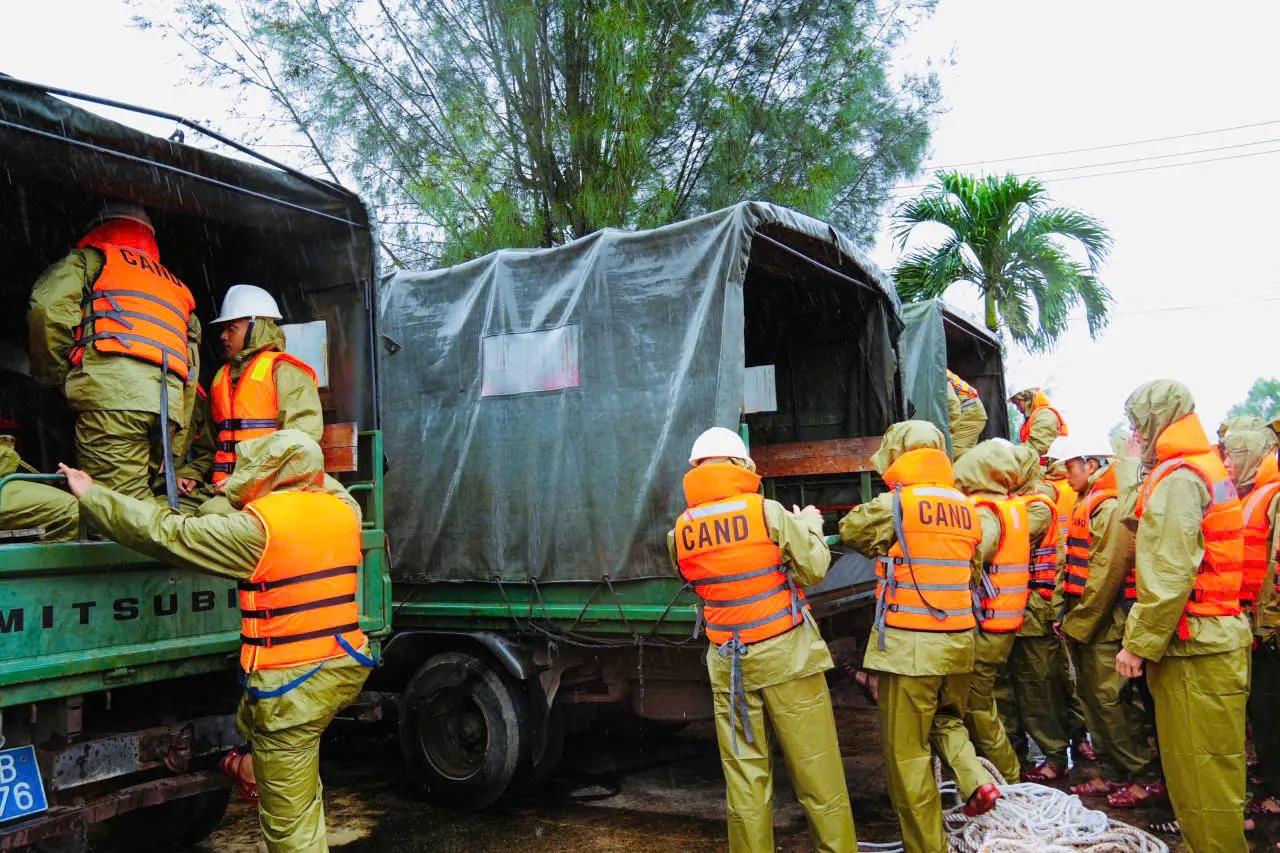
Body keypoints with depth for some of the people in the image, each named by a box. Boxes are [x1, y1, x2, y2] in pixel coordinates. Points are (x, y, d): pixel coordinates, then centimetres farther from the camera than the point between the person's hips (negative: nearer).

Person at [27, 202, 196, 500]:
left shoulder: (91, 258, 21)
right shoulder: (176, 285, 36)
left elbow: (48, 307, -2)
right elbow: (191, 367, 27)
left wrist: (52, 376, 10)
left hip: (111, 389, -6)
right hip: (169, 401, 6)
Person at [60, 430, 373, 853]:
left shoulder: (258, 526, -14)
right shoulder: (343, 508, 4)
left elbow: (166, 534, -9)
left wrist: (91, 495, 3)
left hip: (291, 687, -7)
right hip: (346, 668, 7)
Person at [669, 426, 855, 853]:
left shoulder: (681, 532, -1)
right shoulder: (767, 512, -10)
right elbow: (813, 569, -6)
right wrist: (809, 524, 13)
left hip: (728, 663, 3)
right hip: (786, 655, -3)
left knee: (745, 777, 10)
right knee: (816, 770, 7)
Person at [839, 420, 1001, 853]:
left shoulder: (897, 503, -9)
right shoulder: (966, 508, 10)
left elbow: (851, 528, 4)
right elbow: (969, 571, 15)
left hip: (909, 646, -6)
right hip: (959, 640, 7)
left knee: (907, 754, 3)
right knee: (947, 719, 28)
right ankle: (976, 780, 7)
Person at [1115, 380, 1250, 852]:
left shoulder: (1177, 478, -15)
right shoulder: (1204, 469, 16)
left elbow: (1168, 576, -22)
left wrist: (1138, 642, -16)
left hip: (1196, 648, -10)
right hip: (1211, 639, 10)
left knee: (1201, 768, -1)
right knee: (1196, 761, 18)